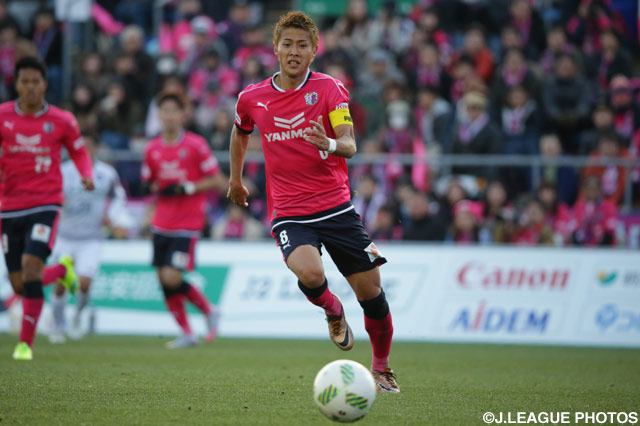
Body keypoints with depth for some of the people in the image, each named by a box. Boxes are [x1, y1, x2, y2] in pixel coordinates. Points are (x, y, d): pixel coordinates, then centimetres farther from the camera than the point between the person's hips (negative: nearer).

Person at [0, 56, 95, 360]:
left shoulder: (61, 121, -1)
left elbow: (79, 152, 14)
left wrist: (87, 176, -6)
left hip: (45, 205, -3)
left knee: (31, 266, -22)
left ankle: (26, 343, -13)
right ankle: (62, 270, 39)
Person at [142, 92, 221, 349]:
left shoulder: (195, 145, -7)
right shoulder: (153, 149, 7)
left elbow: (214, 180, -5)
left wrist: (188, 188, -18)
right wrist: (157, 189, -5)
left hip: (187, 223, -5)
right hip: (162, 223, 5)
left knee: (172, 278, -16)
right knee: (164, 281, 3)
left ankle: (209, 312, 9)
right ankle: (187, 334, 16)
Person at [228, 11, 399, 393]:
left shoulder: (330, 88, -4)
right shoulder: (252, 98, 3)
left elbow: (350, 146, -14)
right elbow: (241, 132, 26)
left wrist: (332, 145, -36)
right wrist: (236, 178, 34)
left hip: (337, 207, 0)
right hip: (289, 214, 0)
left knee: (371, 293, -1)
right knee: (310, 274, -30)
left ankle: (382, 368, 24)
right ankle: (333, 311, 7)